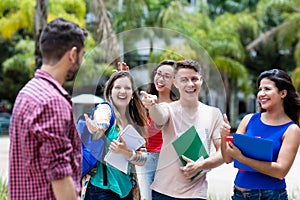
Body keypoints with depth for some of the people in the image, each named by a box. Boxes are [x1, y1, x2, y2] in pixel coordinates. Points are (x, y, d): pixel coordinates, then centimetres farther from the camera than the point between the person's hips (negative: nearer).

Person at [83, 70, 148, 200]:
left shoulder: (135, 122, 10)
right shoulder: (106, 109, -6)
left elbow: (142, 159, 3)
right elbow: (101, 126, -29)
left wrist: (126, 152, -17)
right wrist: (94, 129, -52)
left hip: (126, 189, 6)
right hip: (101, 188, -6)